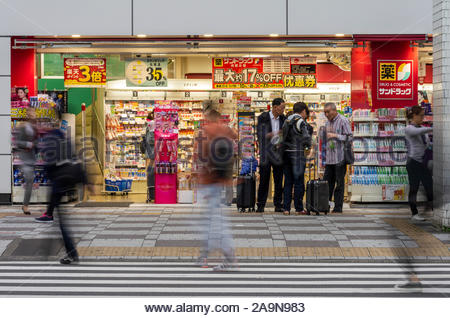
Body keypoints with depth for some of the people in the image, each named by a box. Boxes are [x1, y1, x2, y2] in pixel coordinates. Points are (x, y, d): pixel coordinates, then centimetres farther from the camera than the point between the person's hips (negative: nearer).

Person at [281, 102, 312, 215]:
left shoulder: (286, 121, 12)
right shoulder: (300, 121, -8)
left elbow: (283, 136, 13)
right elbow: (306, 137, -14)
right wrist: (308, 146, 4)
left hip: (286, 153, 6)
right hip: (297, 154, -6)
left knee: (288, 181, 9)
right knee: (299, 182, 1)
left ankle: (286, 208, 7)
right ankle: (298, 208, 4)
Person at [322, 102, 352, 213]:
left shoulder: (343, 121, -5)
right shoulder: (328, 123, 17)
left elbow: (349, 137, -10)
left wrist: (335, 135, -16)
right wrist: (325, 155, 21)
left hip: (340, 158, -7)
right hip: (329, 159, 7)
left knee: (339, 183, -2)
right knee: (327, 182, 4)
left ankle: (338, 207, 3)